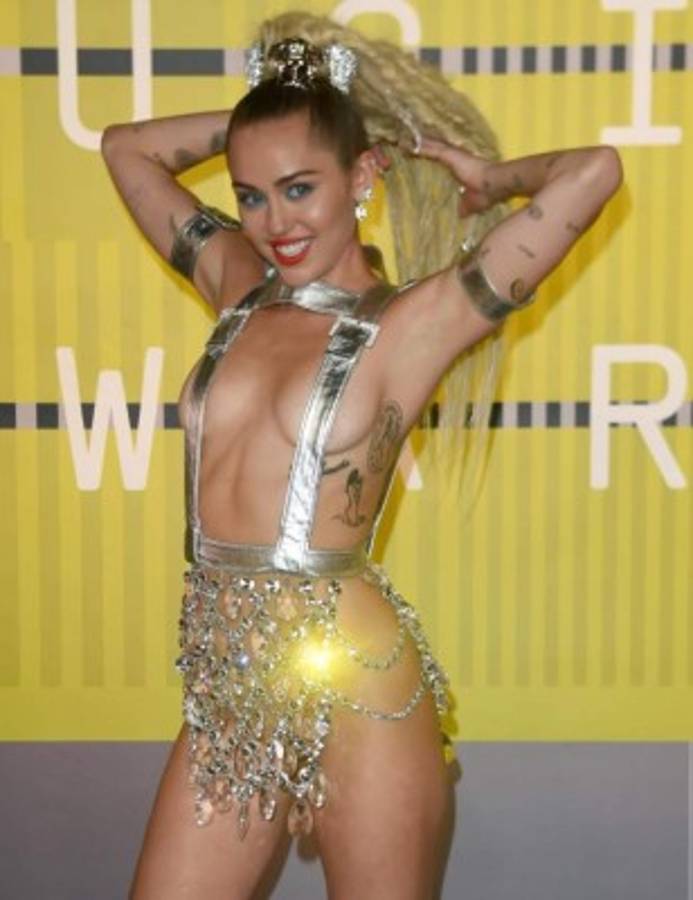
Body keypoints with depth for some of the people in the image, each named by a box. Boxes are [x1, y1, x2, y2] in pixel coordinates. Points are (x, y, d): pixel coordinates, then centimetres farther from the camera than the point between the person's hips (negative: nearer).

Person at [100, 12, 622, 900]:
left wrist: (477, 177, 1)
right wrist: (260, 112, 12)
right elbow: (126, 147, 20)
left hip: (353, 690, -5)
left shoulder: (413, 322, -8)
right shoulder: (240, 288, 8)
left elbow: (594, 172, -17)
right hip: (225, 693, 5)